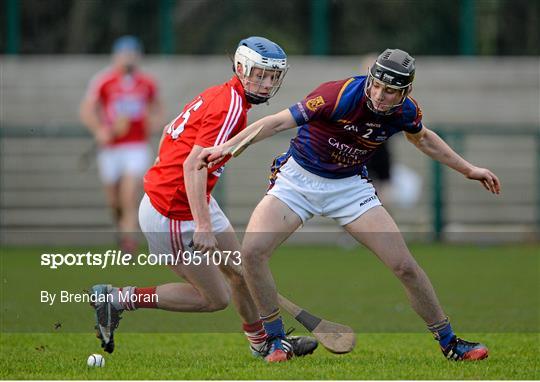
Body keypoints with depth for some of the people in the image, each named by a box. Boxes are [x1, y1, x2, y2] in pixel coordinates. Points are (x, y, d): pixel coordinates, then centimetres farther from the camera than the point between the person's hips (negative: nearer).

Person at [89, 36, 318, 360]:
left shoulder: (216, 96, 10)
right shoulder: (231, 107, -20)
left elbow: (170, 132, 21)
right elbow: (193, 165, -28)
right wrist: (203, 225, -33)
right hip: (173, 216, -10)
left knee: (239, 270, 19)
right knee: (216, 299, -1)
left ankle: (262, 342, 37)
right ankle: (118, 299, 0)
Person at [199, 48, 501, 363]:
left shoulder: (406, 111, -12)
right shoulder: (340, 95, -28)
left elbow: (422, 138, 14)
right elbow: (279, 122, -27)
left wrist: (469, 170, 19)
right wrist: (227, 146, -37)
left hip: (349, 186, 3)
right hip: (298, 179, -3)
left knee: (404, 265, -6)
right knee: (252, 252, -21)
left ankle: (449, 342, 13)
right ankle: (277, 342, -4)